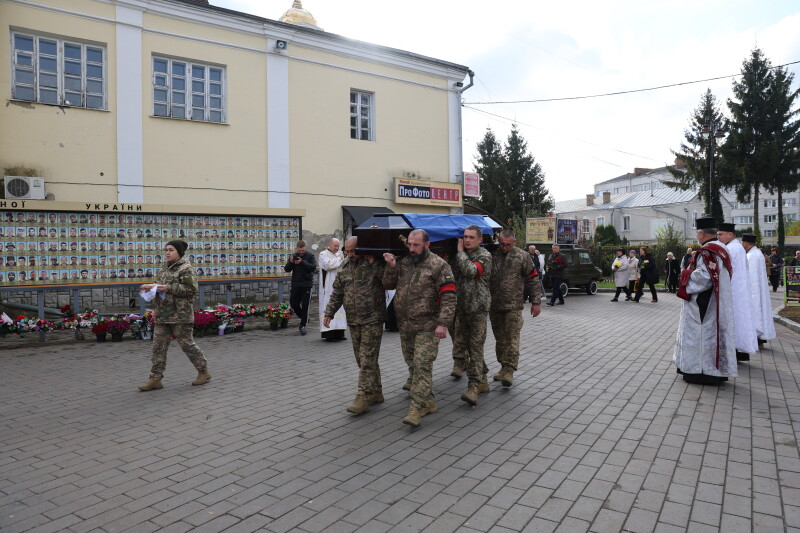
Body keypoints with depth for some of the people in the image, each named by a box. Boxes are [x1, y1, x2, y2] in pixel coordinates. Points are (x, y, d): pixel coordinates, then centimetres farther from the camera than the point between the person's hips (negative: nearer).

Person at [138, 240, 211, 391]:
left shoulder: (186, 268, -8)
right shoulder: (163, 271, 17)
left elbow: (192, 289, -17)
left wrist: (169, 288, -19)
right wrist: (151, 287, 5)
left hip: (181, 316, -8)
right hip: (162, 316, 8)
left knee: (187, 344, 0)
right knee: (158, 346, 5)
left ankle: (204, 371, 16)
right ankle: (155, 379, 11)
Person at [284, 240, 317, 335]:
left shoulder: (310, 256, 0)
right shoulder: (293, 256, 8)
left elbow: (313, 267, -14)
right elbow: (287, 269, 3)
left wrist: (302, 262, -23)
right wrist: (291, 262, -16)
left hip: (307, 284, -3)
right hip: (295, 284, 3)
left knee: (305, 305, -3)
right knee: (293, 303, 6)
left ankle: (303, 325, 6)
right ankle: (303, 318, 29)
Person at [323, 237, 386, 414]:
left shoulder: (376, 265, -6)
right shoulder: (344, 270, 12)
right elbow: (336, 294, 17)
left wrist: (374, 262, -23)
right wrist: (329, 313, 8)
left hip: (372, 321, -6)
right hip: (353, 322, 6)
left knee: (367, 359, -7)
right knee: (363, 359, 12)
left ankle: (364, 396, -1)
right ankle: (375, 393, 25)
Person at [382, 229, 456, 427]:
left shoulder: (439, 265, -8)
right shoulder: (402, 262, 9)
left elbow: (449, 296, -12)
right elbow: (388, 285, 13)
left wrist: (443, 323, -19)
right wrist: (391, 267, -4)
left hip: (427, 327, -6)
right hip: (405, 325, 6)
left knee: (422, 366, -8)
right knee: (413, 365, 13)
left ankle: (417, 408, -2)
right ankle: (428, 401, 27)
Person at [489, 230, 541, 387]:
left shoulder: (522, 256, -2)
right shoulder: (491, 255, 3)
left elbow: (533, 280, 2)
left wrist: (536, 302, -1)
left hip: (513, 305, -3)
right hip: (494, 305, 3)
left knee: (512, 338, -7)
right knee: (499, 338, 11)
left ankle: (509, 371, -4)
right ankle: (503, 366, 24)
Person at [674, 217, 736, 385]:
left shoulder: (706, 251, -19)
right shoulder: (722, 249, 12)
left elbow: (703, 277, -26)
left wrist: (686, 275, -10)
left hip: (704, 303, -10)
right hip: (718, 301, 10)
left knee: (702, 333, -2)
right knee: (714, 331, 14)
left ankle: (700, 371, 4)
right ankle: (716, 370, 22)